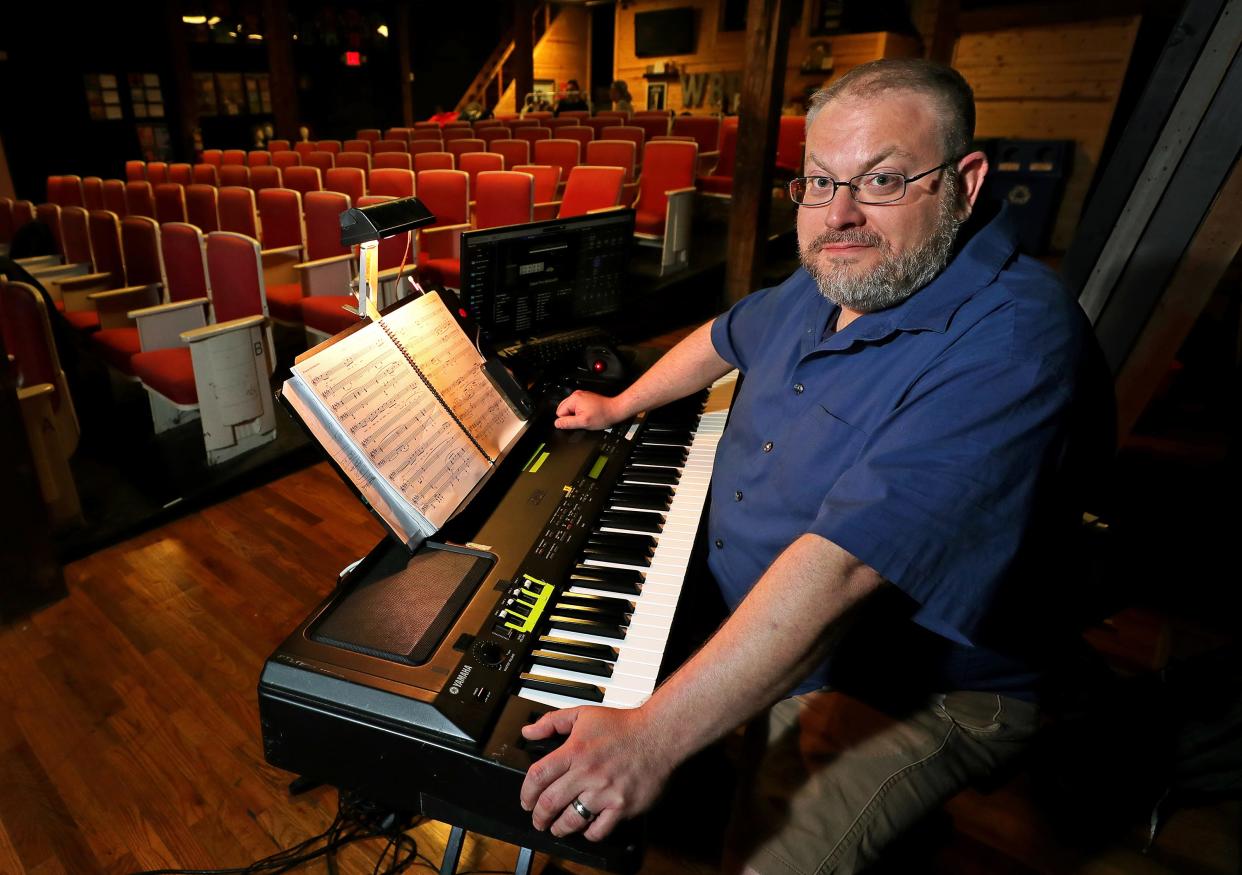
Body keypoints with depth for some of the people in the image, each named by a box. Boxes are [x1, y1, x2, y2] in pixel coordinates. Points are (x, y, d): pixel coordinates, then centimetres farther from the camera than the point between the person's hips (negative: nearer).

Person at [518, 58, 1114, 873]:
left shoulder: (1013, 344, -31)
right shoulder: (835, 277, -3)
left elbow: (844, 566, -40)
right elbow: (730, 336, 17)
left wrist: (657, 733, -40)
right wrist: (617, 406, 23)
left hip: (911, 692, -7)